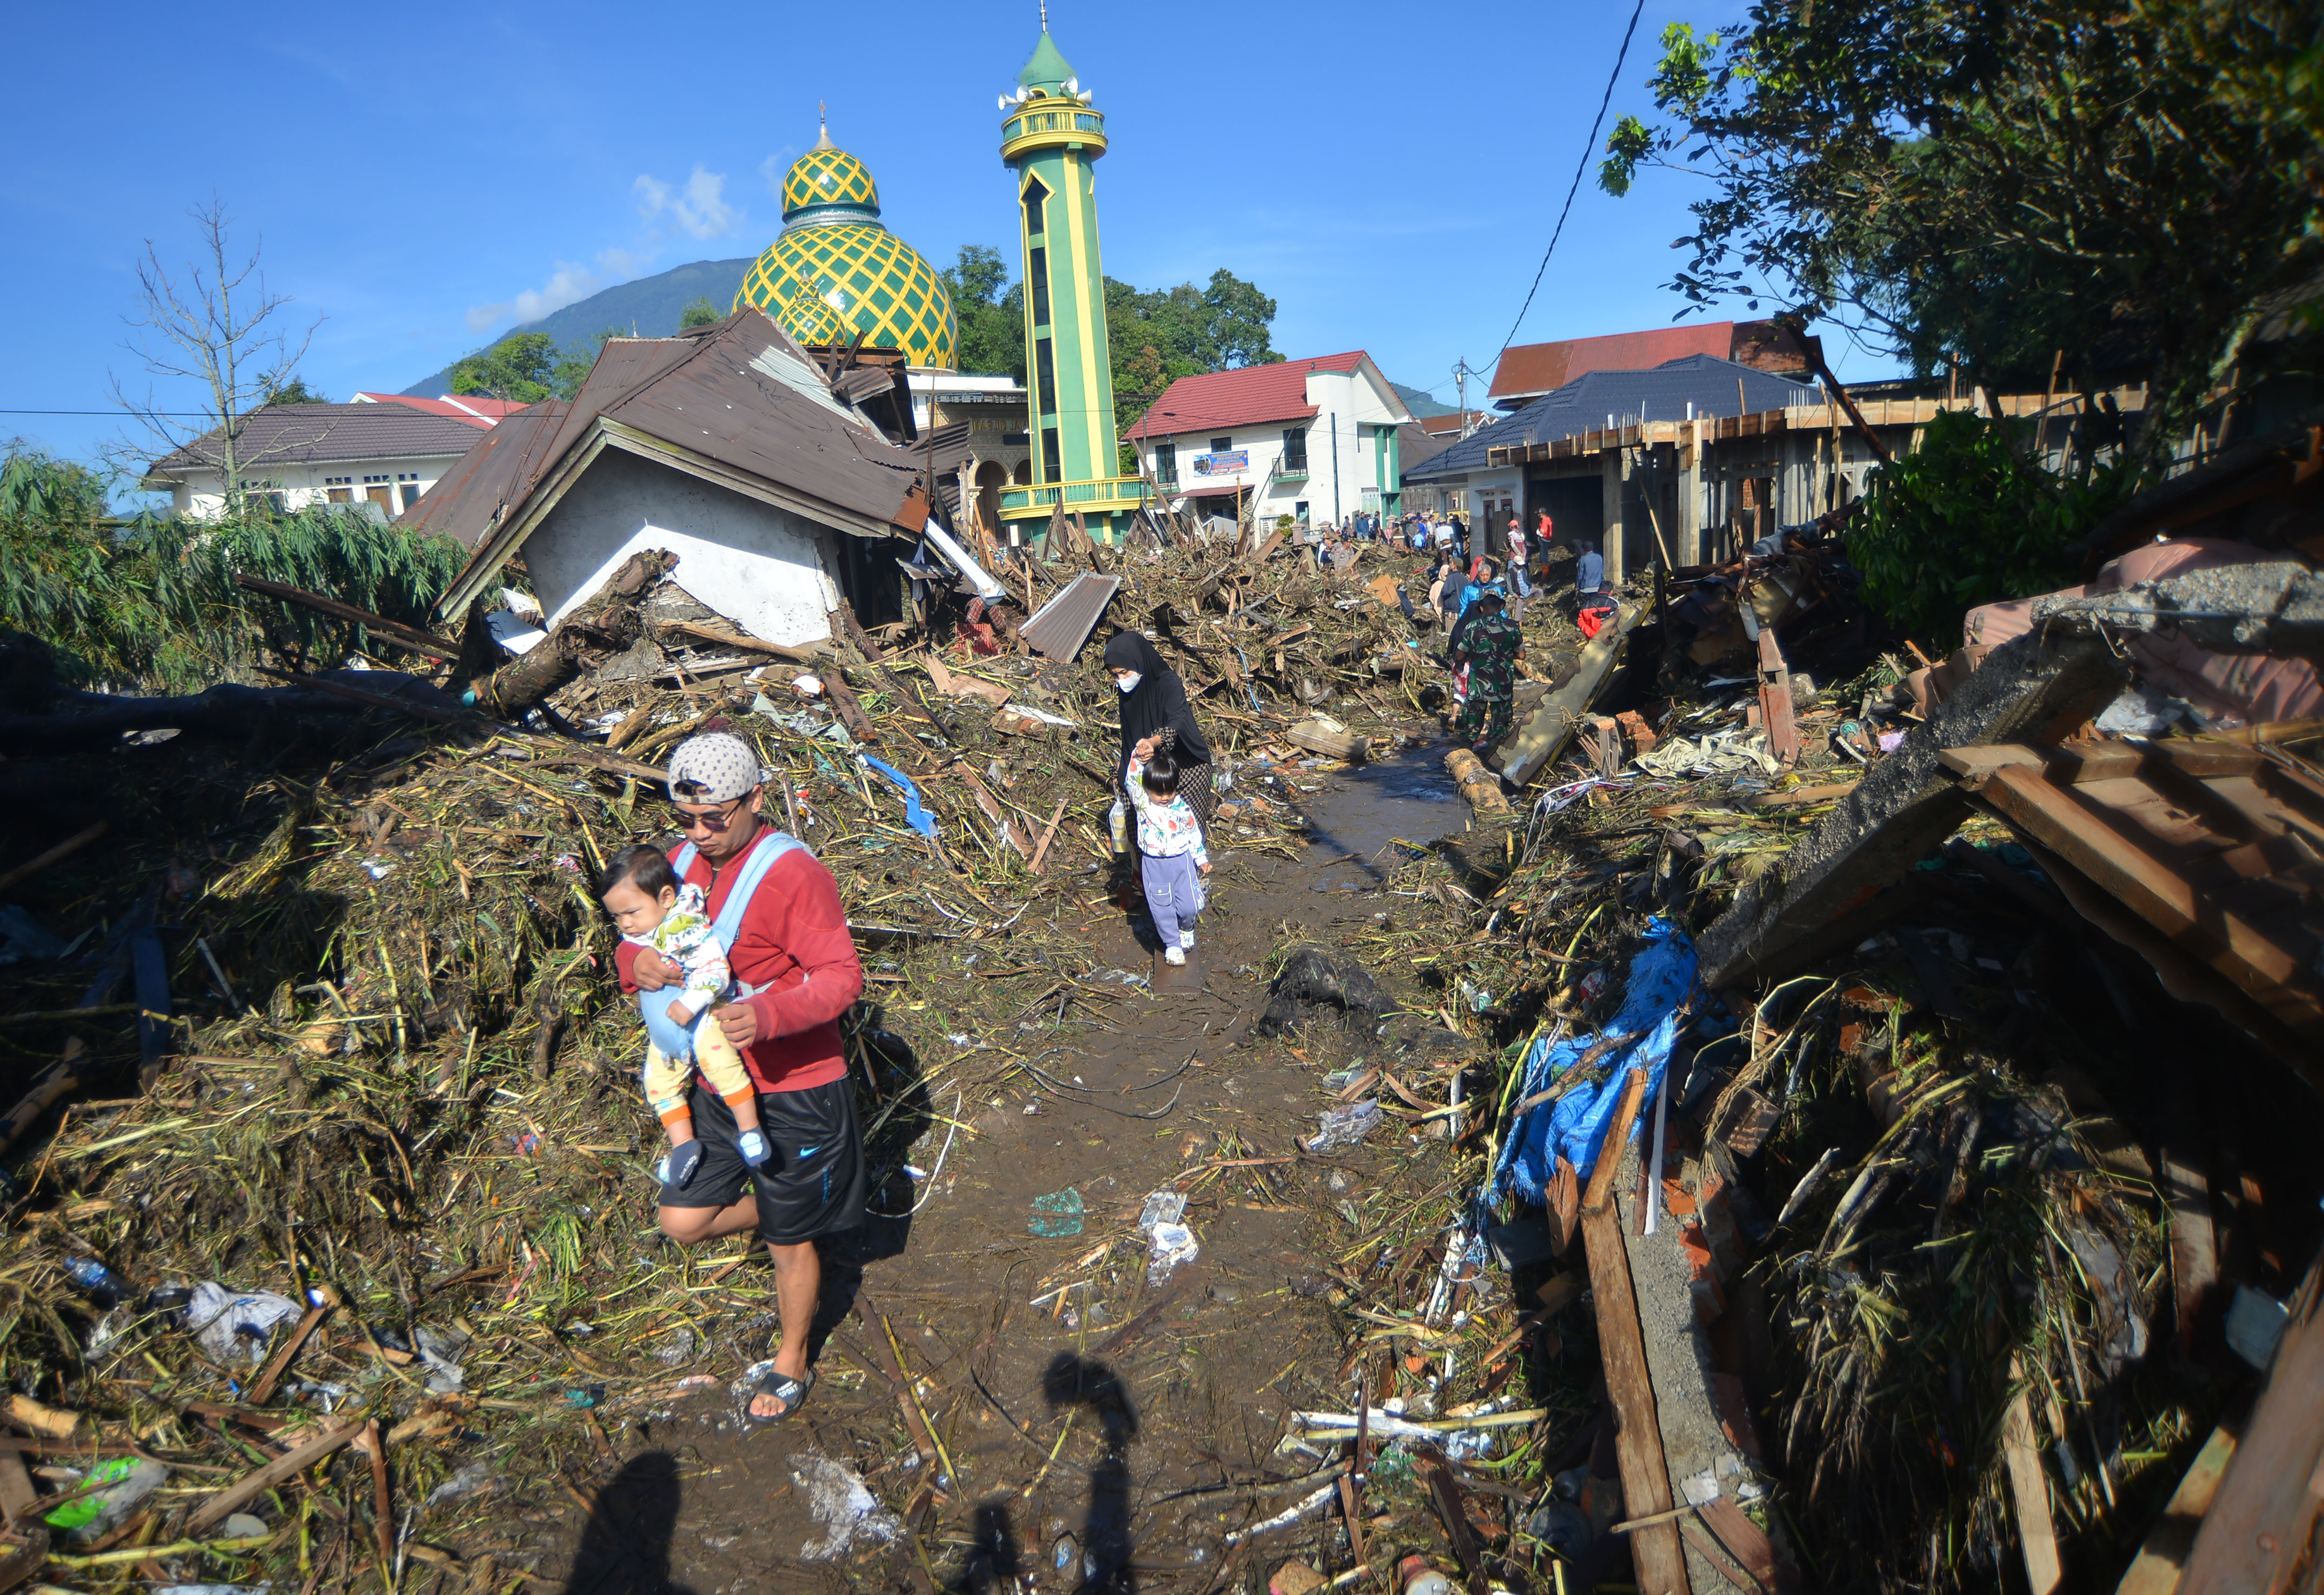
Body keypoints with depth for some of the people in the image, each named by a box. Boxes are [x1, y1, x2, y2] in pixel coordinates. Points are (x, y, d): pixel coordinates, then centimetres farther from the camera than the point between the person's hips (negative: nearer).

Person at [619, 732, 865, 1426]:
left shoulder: (792, 872, -22)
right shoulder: (685, 861, 1)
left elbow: (841, 976, -25)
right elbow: (639, 934, 7)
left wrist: (767, 1015, -43)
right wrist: (635, 961, -19)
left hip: (793, 1090, -6)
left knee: (791, 1242, 12)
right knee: (682, 1222, 9)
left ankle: (792, 1365, 37)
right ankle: (783, 1212, 37)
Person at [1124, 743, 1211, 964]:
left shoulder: (1183, 809, -3)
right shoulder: (1142, 803, -8)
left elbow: (1194, 834, 7)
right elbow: (1133, 779, -20)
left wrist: (1202, 860, 8)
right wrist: (1140, 755, -31)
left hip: (1182, 861, 1)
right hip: (1154, 865, -1)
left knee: (1189, 906, 2)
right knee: (1162, 908, 5)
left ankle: (1186, 929, 35)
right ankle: (1172, 944, 24)